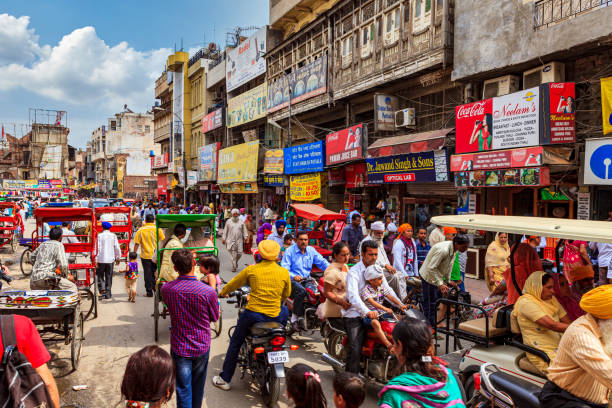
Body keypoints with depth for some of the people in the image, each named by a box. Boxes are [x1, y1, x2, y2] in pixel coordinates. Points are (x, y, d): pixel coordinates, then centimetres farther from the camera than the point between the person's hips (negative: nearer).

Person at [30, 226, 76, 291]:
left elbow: (31, 258, 31)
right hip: (45, 278, -8)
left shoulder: (43, 244, 18)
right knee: (72, 286, -8)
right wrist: (66, 276, 3)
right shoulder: (59, 245, -4)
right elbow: (63, 264, -13)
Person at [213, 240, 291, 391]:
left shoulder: (251, 269, -3)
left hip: (253, 314, -1)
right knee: (285, 310, 35)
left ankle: (224, 379, 24)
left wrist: (222, 293, 31)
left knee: (235, 343, 19)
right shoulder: (284, 272, -2)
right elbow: (286, 294, 12)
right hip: (275, 317, 2)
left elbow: (232, 284, 11)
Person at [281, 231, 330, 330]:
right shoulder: (289, 251, 0)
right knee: (301, 291, -34)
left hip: (306, 279, 4)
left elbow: (322, 262, 14)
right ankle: (295, 316, -20)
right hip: (292, 280, -4)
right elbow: (284, 269, -8)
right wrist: (294, 276, -26)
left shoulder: (311, 250, 14)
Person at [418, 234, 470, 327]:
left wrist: (448, 280, 13)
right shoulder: (443, 250, -33)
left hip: (437, 275, 9)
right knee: (430, 303, -3)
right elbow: (431, 268, -33)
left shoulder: (453, 249, -4)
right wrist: (440, 284, -32)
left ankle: (435, 323, 28)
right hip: (429, 275, -9)